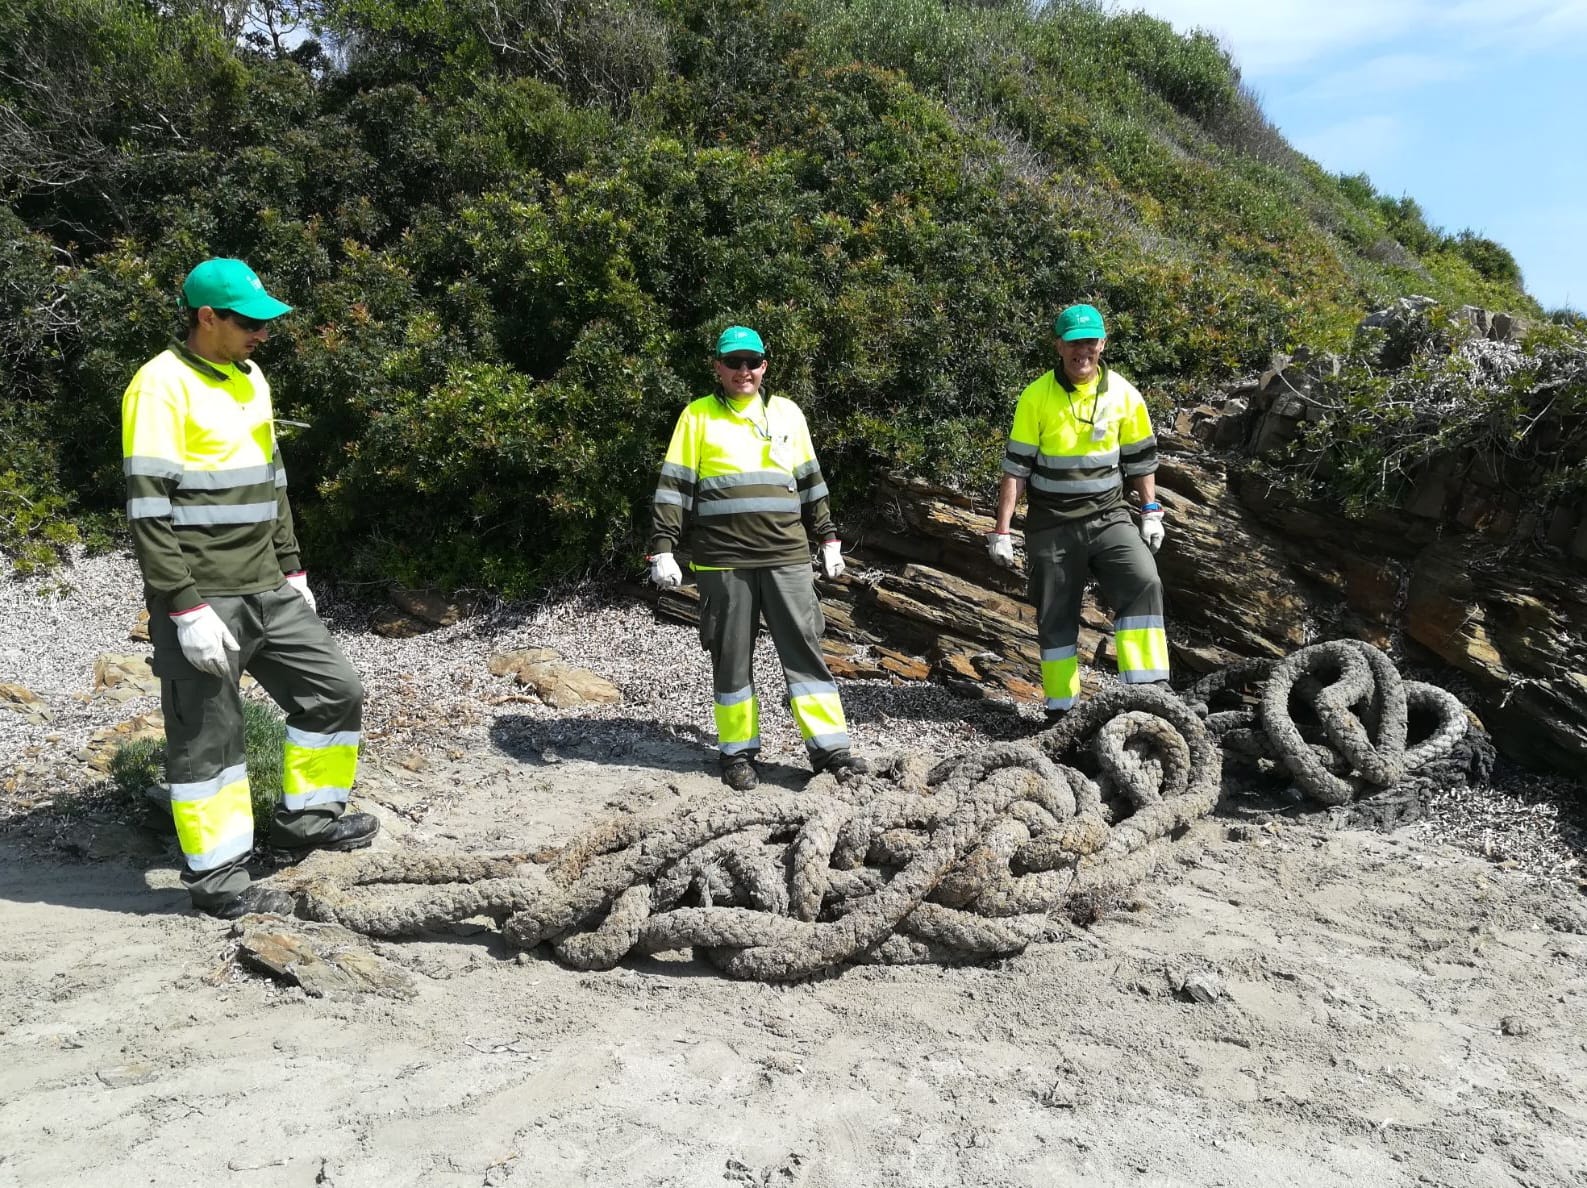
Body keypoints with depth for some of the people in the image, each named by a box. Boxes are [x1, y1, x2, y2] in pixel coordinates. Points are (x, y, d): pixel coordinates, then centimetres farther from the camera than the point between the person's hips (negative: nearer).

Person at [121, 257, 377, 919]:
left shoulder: (250, 379, 12)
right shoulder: (164, 385, -13)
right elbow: (148, 510, -17)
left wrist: (292, 570, 17)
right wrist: (186, 609, -20)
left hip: (267, 592, 8)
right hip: (202, 600, -8)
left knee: (334, 689, 11)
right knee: (207, 736, 2)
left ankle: (303, 820, 26)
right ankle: (216, 877, 14)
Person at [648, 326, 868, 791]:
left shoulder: (787, 412, 13)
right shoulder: (698, 416, 4)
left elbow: (810, 480, 19)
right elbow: (673, 486, 1)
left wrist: (828, 538, 17)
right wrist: (663, 547, -7)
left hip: (788, 557, 2)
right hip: (723, 561, -2)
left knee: (805, 648, 0)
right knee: (731, 657, 5)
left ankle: (828, 747, 5)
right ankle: (738, 752, 16)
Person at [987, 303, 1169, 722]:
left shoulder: (1124, 394, -1)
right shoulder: (1036, 397, -7)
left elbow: (1140, 458, 10)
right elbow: (1016, 467, -5)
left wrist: (1151, 513, 6)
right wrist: (1001, 531, -8)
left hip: (1108, 516, 1)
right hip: (1051, 525, -1)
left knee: (1144, 585, -21)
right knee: (1055, 618, 5)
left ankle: (1148, 690, -17)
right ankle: (1061, 711, 16)